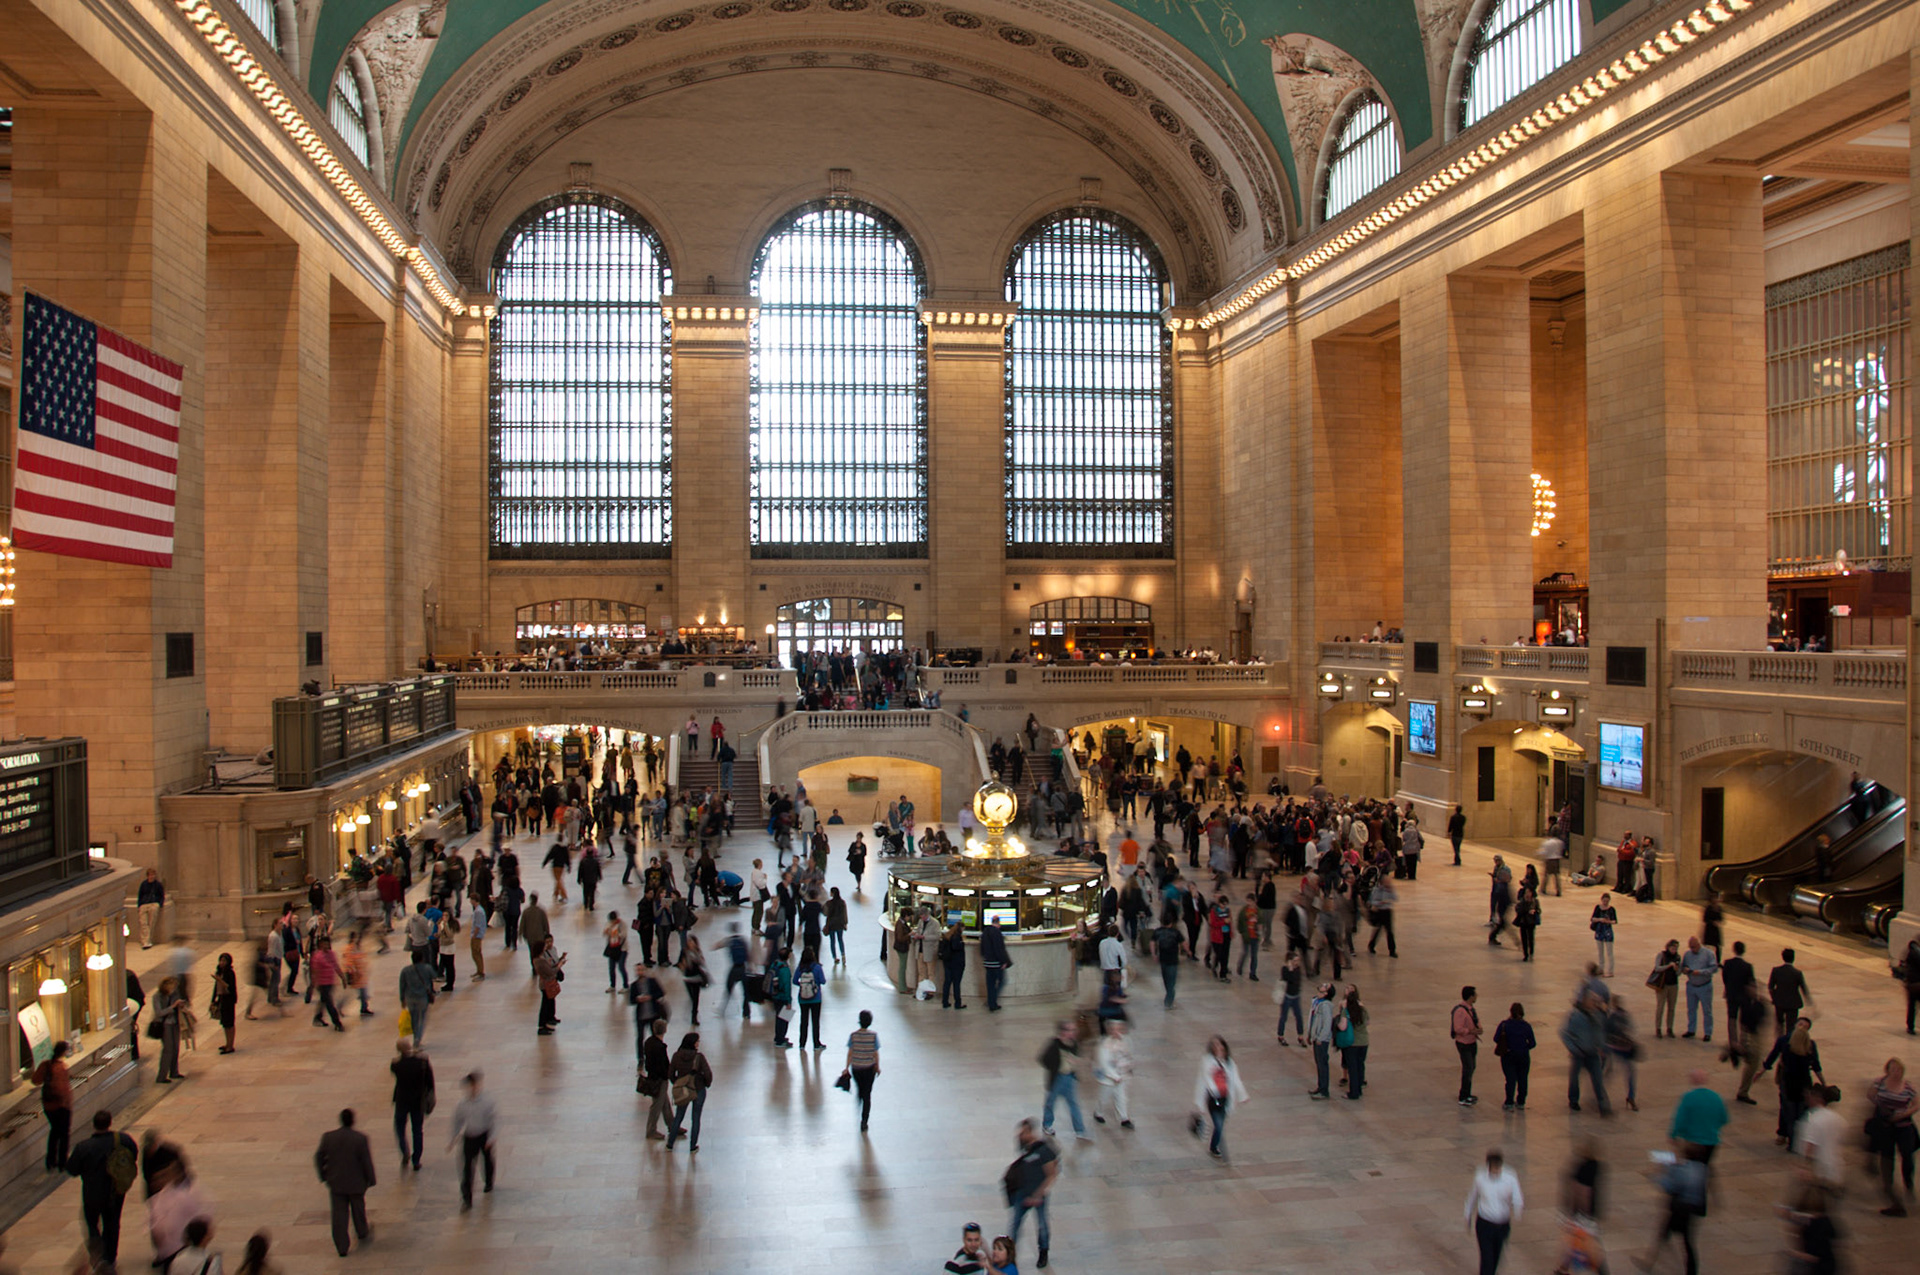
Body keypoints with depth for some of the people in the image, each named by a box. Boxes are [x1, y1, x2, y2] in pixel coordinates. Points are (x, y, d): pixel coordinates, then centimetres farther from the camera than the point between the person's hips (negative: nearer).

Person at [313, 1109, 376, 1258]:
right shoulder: (360, 1138, -18)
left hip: (336, 1183, 2)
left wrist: (324, 1176, 13)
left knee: (339, 1214, 9)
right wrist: (371, 1180, 0)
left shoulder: (327, 1137, -10)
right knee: (358, 1210, 20)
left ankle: (341, 1247, 11)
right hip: (356, 1183, -1)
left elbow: (319, 1158, -1)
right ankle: (362, 1234, 40)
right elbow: (367, 1161, -13)